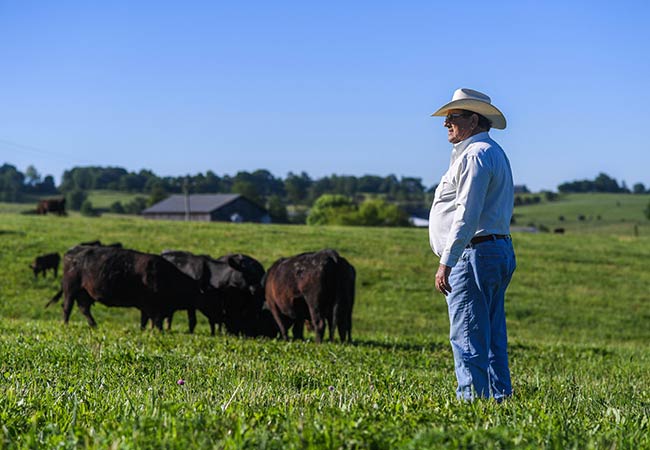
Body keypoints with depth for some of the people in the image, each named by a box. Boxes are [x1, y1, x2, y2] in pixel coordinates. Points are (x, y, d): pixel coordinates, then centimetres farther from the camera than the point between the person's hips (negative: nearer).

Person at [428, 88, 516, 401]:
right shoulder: (493, 153, 22)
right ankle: (499, 398, 12)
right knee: (492, 339, 11)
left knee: (468, 339, -10)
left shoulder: (475, 154, -11)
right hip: (499, 252, 11)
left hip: (474, 255, -11)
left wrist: (446, 262, -22)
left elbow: (467, 214, -20)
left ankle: (473, 400, -12)